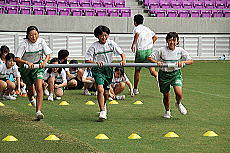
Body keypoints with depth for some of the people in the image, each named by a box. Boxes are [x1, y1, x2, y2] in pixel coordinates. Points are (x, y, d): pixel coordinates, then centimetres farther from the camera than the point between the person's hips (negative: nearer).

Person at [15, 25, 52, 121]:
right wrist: (27, 62, -41)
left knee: (39, 89, -20)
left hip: (38, 67, 1)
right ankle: (31, 97, 53)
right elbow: (17, 59, -24)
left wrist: (44, 62, -27)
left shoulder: (41, 41, -12)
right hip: (25, 69, -1)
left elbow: (48, 54, -6)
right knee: (31, 91, 13)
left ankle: (38, 112, -24)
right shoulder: (24, 44, -20)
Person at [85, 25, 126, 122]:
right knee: (100, 89, -23)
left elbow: (121, 53, 4)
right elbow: (87, 60, -11)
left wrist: (123, 60, -17)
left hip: (108, 69, 3)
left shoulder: (111, 44, -3)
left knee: (106, 93, 11)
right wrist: (96, 63, -29)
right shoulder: (94, 46, -11)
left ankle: (103, 105, 44)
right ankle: (102, 112, -21)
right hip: (98, 70, -3)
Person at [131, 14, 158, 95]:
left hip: (140, 51, -4)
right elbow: (155, 37, 21)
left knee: (137, 71, 10)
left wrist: (133, 44, -19)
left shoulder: (137, 28, -2)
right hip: (149, 50, 4)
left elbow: (137, 34, -26)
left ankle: (135, 89, 19)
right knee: (152, 70, 0)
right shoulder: (147, 29, 16)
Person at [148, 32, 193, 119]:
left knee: (179, 93, -20)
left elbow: (190, 61, -6)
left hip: (176, 73, 0)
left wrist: (183, 62, -25)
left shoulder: (180, 50, -6)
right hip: (164, 74, 0)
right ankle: (167, 111, 38)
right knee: (166, 95, 9)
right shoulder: (162, 50, -10)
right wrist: (157, 62, -25)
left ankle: (178, 104, 16)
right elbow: (150, 58, -5)